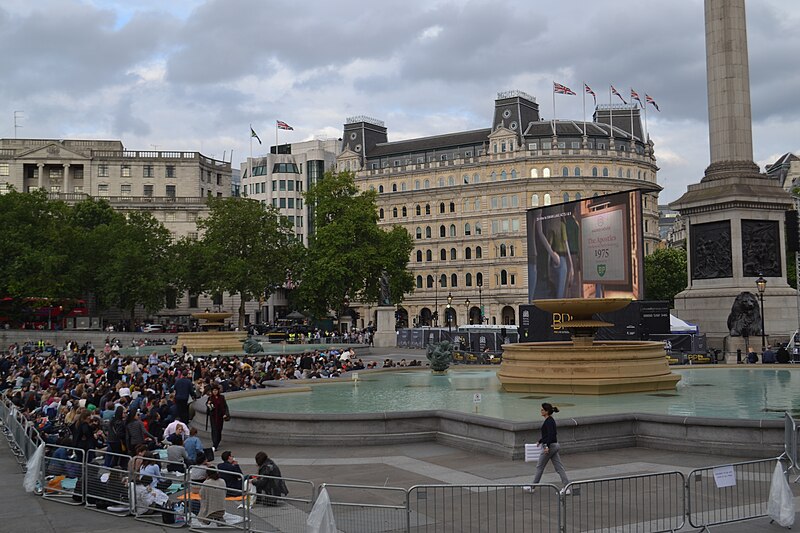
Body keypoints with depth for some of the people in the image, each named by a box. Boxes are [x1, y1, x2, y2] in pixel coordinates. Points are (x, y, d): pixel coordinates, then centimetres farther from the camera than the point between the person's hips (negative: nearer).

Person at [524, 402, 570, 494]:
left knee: (540, 467, 5)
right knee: (559, 467, 7)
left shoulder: (549, 421, -17)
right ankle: (568, 488, 3)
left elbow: (551, 434, -27)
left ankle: (532, 487, 17)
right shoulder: (550, 420, 12)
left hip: (550, 446, -10)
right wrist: (540, 441, 32)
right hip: (553, 446, 10)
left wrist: (547, 446, -30)